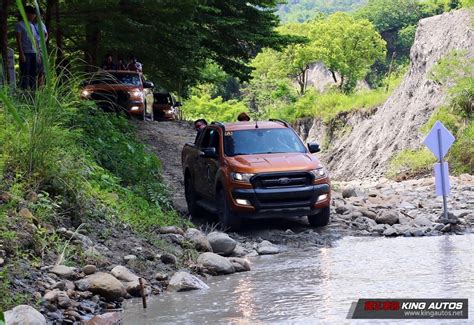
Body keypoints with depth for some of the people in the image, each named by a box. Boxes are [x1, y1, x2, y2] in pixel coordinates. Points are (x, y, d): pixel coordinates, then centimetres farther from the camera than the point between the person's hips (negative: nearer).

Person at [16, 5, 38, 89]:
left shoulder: (32, 26, 19)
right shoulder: (20, 25, -1)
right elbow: (18, 40, -7)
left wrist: (37, 54, 13)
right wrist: (21, 54, -15)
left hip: (33, 53, 7)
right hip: (25, 53, -7)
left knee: (33, 74, 6)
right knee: (25, 75, -8)